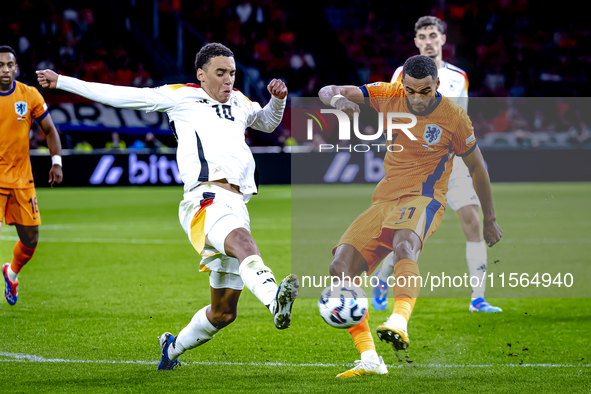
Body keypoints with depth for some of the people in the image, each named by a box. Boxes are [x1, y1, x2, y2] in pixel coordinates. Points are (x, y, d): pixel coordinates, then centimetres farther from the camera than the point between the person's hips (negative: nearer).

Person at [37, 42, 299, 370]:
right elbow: (119, 96, 18)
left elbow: (268, 123, 48)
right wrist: (62, 82, 21)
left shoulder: (240, 103, 28)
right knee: (243, 242, -40)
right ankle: (275, 300, -67)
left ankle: (174, 346, 33)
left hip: (237, 205, 7)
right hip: (205, 198, -7)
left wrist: (278, 99, 25)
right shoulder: (181, 96, 13)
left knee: (224, 312, 8)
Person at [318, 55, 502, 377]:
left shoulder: (454, 118, -6)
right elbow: (326, 92, 3)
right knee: (340, 268, -11)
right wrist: (337, 99, -23)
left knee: (404, 245, -40)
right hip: (385, 200, 5)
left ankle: (400, 320, -63)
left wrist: (489, 220, 14)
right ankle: (369, 359, -11)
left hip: (424, 199, -5)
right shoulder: (388, 96, 2)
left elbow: (477, 169, 7)